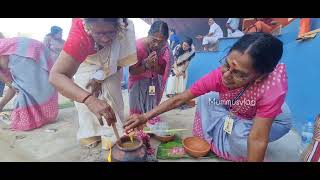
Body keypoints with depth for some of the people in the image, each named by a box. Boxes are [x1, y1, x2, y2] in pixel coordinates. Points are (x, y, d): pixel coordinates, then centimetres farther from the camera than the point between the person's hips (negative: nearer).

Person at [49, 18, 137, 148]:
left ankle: (113, 134, 2)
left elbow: (120, 61, -21)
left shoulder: (125, 27, -36)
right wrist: (89, 100, -63)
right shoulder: (79, 35, -41)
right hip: (85, 62, 0)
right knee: (84, 92, -9)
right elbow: (56, 76, -49)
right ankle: (90, 133, 12)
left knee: (111, 90, -14)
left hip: (111, 64, 1)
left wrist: (100, 78, -22)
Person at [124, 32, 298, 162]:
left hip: (274, 118, -3)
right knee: (205, 99, -12)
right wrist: (145, 117, -30)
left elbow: (258, 139, -39)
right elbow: (179, 99, -27)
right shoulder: (219, 75, -32)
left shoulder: (272, 84, -41)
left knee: (239, 138, -32)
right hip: (234, 114, 4)